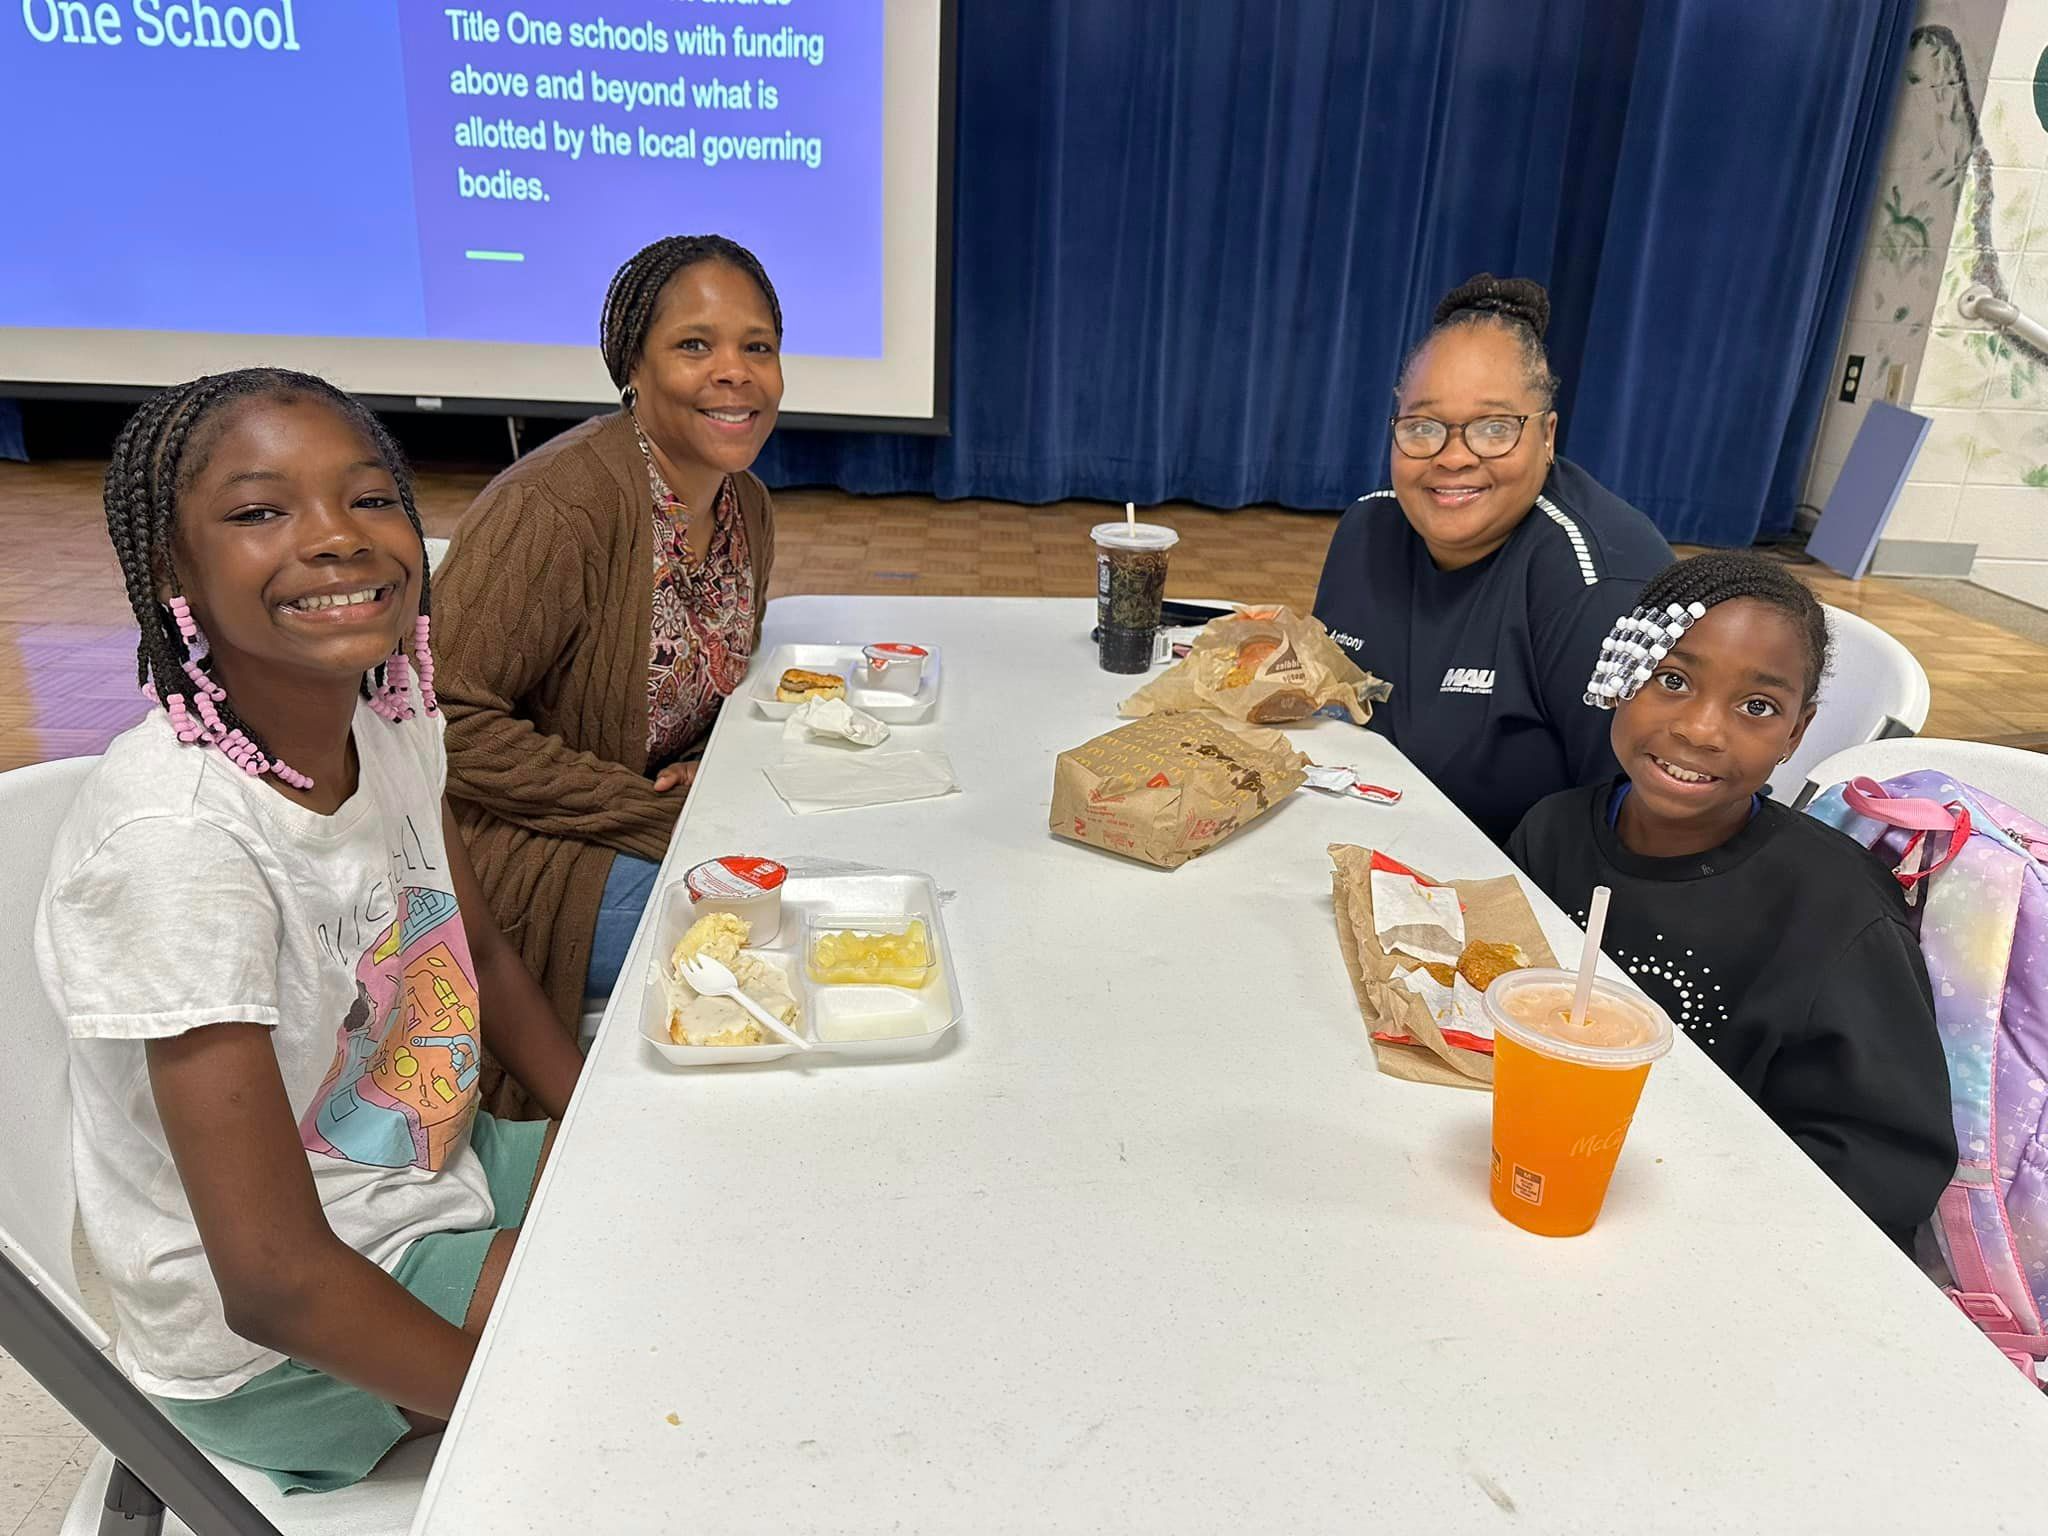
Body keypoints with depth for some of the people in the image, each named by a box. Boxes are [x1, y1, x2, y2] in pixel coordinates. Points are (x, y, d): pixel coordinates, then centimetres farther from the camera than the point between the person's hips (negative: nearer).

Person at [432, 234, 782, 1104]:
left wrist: (710, 771, -6)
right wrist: (657, 815, -22)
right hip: (522, 855, -8)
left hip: (667, 822, 8)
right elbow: (450, 723, -24)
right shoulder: (556, 505, -23)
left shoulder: (744, 504, 4)